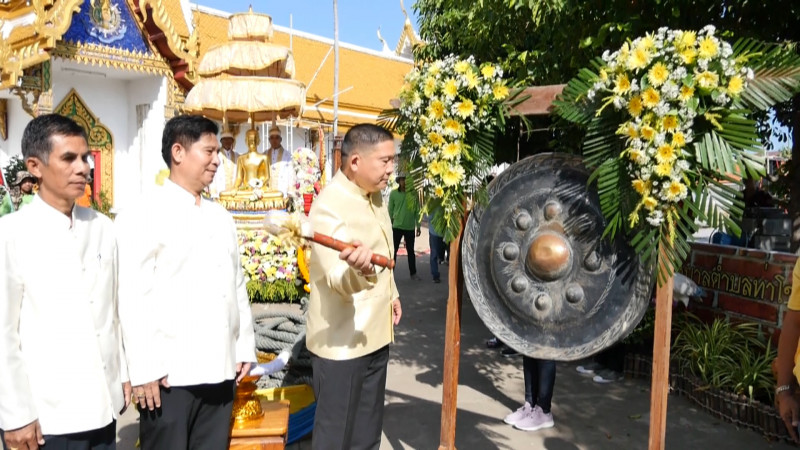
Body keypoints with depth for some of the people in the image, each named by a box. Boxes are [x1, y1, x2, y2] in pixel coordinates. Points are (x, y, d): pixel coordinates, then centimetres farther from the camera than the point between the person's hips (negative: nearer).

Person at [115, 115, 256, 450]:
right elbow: (132, 298, -12)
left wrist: (245, 347, 13)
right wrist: (144, 369, -14)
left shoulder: (221, 217, 14)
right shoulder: (143, 215, -6)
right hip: (169, 373, -6)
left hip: (220, 369, 6)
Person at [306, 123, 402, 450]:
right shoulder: (329, 206, -23)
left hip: (375, 334, 8)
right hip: (342, 341, -8)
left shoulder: (374, 194, 5)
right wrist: (360, 269, -53)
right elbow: (339, 281, -33)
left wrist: (391, 294, 20)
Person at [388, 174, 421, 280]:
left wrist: (418, 226, 3)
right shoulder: (393, 193, -2)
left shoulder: (413, 194, 0)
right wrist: (389, 225, -1)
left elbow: (417, 211, 4)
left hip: (410, 227, 1)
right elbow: (390, 210, 1)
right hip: (397, 227, -1)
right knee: (393, 250, 2)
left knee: (411, 251, 11)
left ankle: (413, 273, 19)